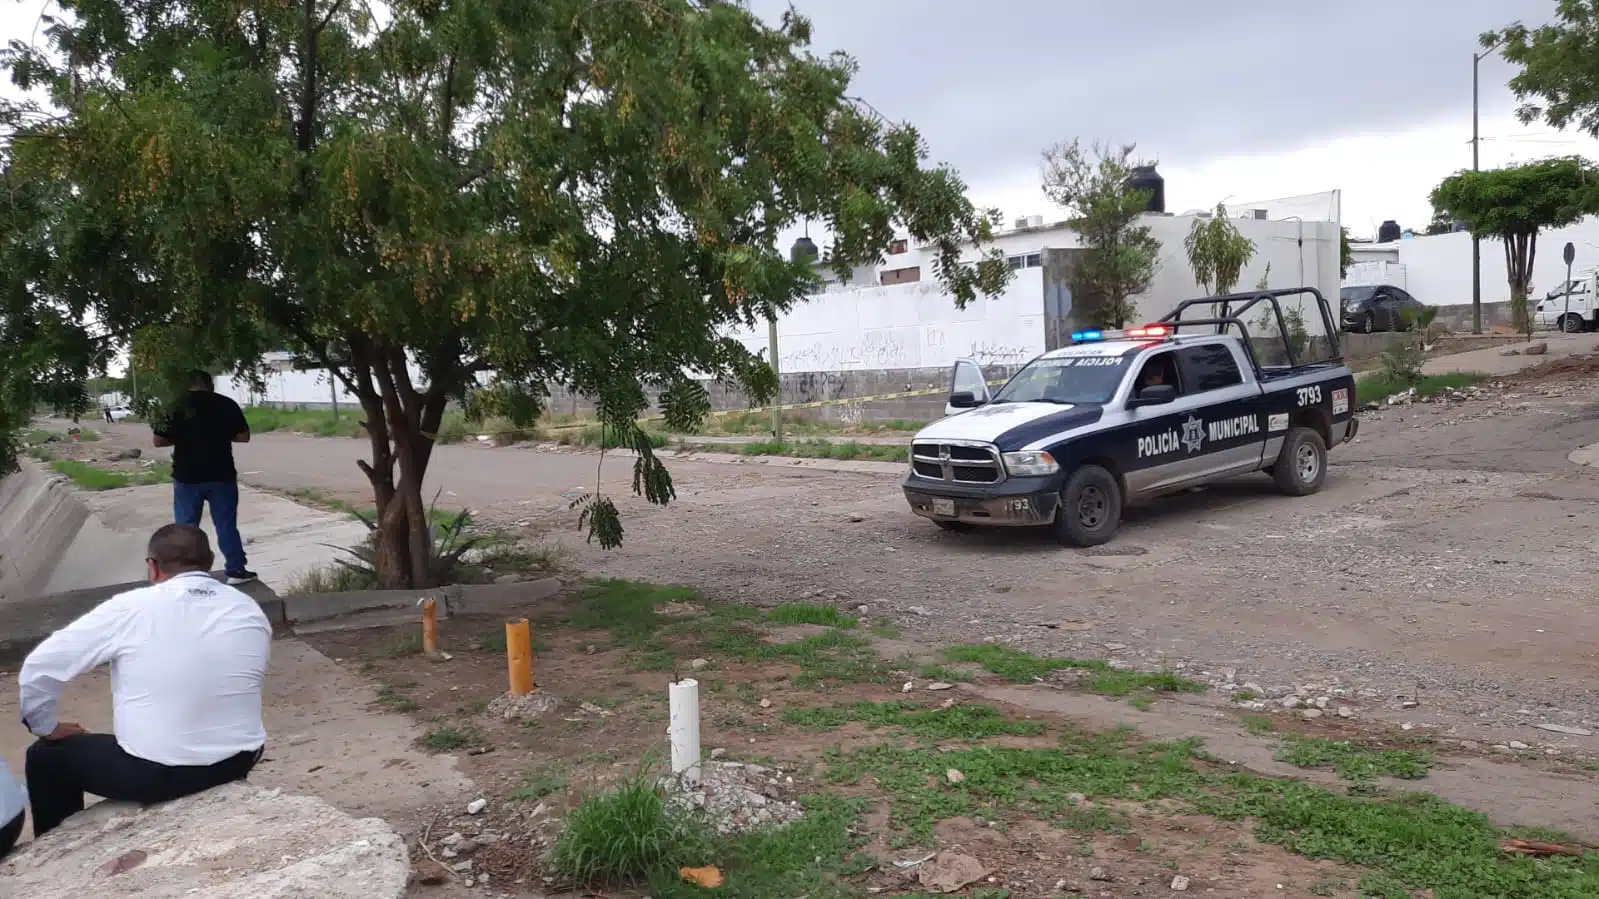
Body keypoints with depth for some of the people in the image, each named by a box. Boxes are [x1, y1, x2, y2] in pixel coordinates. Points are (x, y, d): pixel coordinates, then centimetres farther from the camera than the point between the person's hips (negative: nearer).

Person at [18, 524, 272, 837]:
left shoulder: (129, 608, -11)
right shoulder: (251, 610, -1)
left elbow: (39, 667, -8)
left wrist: (47, 728, 10)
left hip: (153, 774, -3)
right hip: (238, 761, 4)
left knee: (46, 756, 23)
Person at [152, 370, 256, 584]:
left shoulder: (175, 406, -2)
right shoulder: (227, 404, -1)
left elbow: (159, 441, -2)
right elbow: (243, 436, 0)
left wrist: (181, 438, 14)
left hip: (187, 477, 0)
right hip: (221, 475, 0)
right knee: (226, 525, 7)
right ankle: (236, 570, 10)